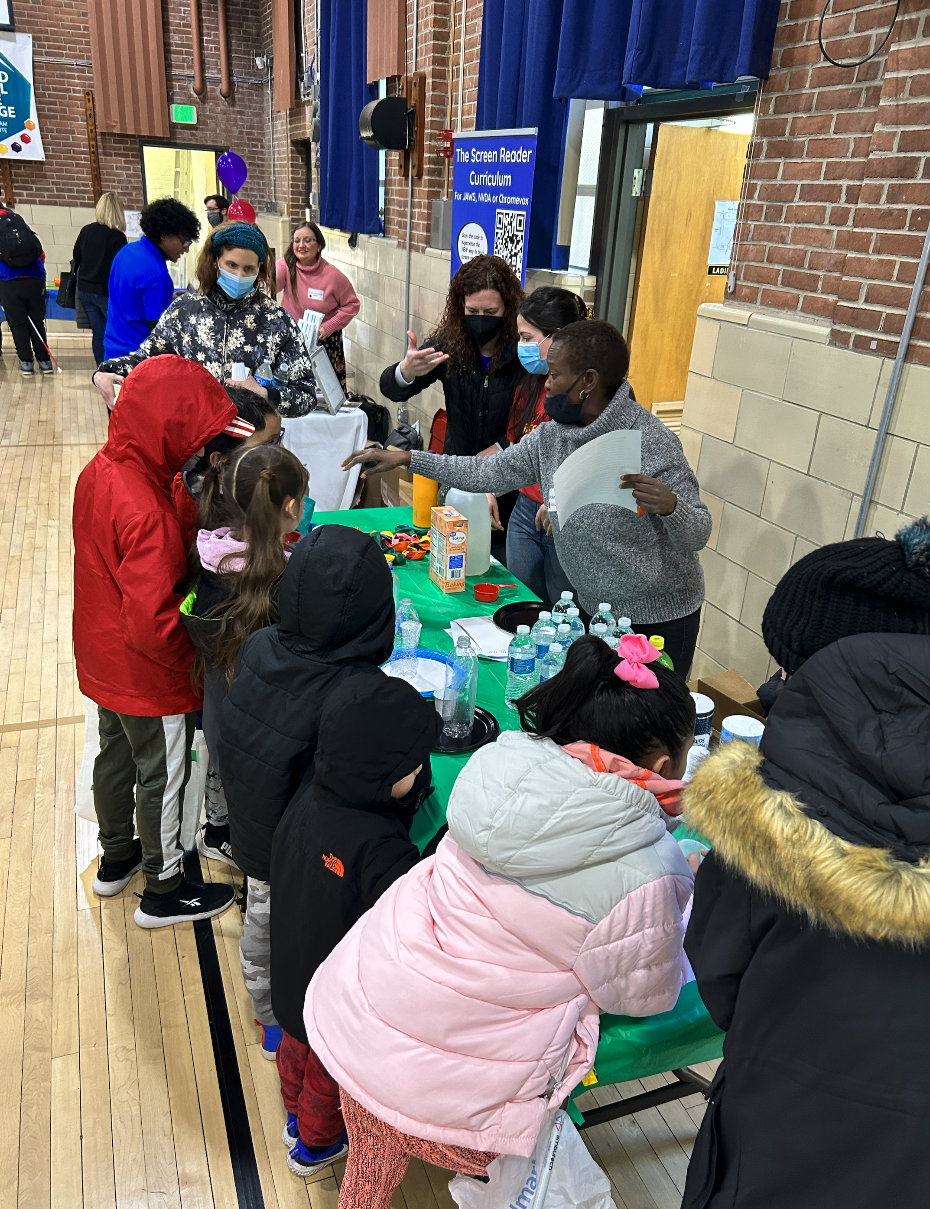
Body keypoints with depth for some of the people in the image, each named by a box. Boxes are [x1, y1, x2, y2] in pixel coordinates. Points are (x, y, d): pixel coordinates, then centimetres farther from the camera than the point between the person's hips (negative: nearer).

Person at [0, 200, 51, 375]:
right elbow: (41, 254, 16)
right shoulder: (22, 224, 16)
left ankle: (26, 361, 5)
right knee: (37, 321, 11)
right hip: (35, 279, 3)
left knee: (18, 323, 5)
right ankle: (44, 360, 11)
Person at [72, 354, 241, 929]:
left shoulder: (99, 470, -5)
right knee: (163, 775, 11)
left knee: (116, 757, 26)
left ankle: (117, 858, 49)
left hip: (104, 660, 9)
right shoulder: (147, 514, -33)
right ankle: (163, 890, 32)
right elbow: (154, 624, -33)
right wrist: (199, 660, -16)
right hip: (148, 674, -9)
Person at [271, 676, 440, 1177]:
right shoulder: (382, 850, -41)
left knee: (297, 1046, 33)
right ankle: (315, 1145, 53)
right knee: (331, 1074, 25)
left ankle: (296, 1117, 62)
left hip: (292, 979, 6)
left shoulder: (306, 801, -19)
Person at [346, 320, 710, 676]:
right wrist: (406, 457, 3)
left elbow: (697, 535, -20)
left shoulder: (652, 442, -21)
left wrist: (669, 505, -43)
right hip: (595, 610, 6)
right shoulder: (550, 436, -2)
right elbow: (488, 472, 7)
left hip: (660, 619, -6)